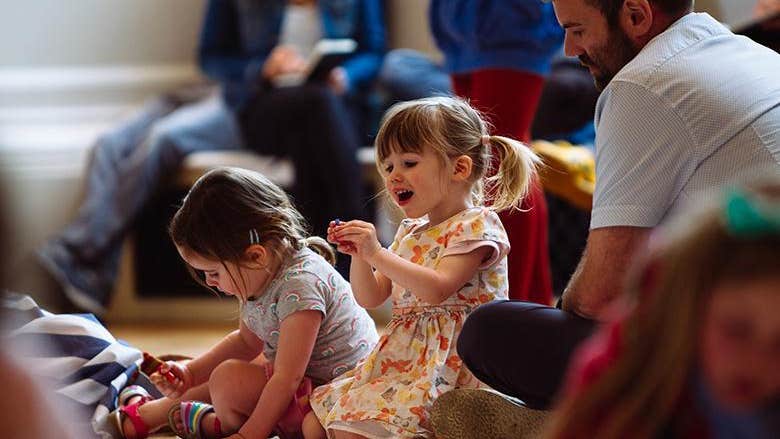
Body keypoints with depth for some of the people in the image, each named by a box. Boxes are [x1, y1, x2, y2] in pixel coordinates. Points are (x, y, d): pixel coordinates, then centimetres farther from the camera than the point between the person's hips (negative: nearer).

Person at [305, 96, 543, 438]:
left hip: (448, 360, -9)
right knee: (325, 411, 3)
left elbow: (437, 289, -23)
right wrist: (358, 255, -1)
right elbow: (371, 298, 18)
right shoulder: (410, 232, 19)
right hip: (402, 356, 9)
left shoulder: (476, 226, -8)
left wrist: (376, 254, -25)